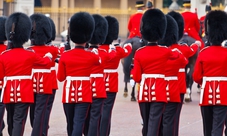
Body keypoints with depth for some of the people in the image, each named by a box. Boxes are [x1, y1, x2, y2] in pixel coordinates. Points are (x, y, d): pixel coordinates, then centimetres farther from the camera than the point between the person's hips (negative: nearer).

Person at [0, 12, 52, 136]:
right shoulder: (29, 55, -7)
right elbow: (45, 61, 12)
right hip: (24, 93, -3)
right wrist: (48, 56, 34)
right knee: (19, 120, -7)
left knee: (11, 121, 16)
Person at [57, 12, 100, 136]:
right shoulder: (92, 56, -6)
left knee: (71, 125, 15)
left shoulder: (64, 56, -5)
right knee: (78, 123, -8)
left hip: (68, 94, 2)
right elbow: (99, 61, 19)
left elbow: (60, 77, 3)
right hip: (84, 94, -2)